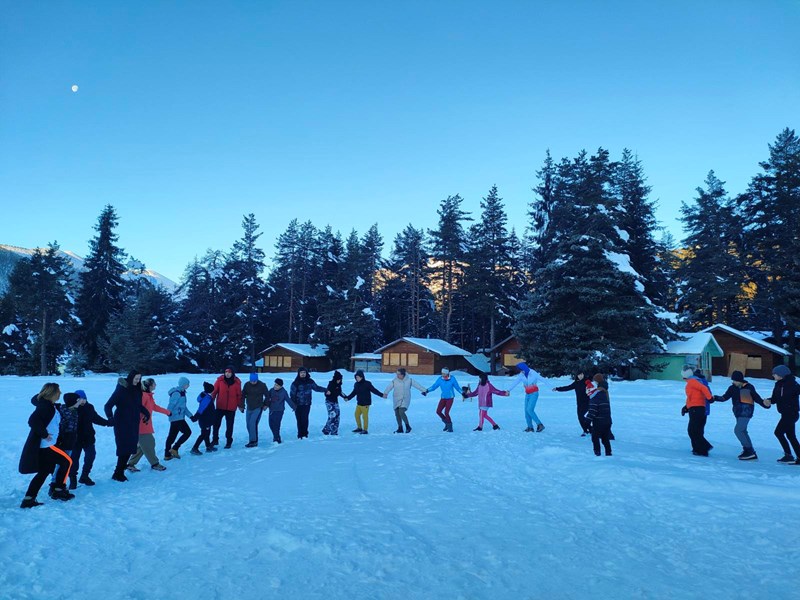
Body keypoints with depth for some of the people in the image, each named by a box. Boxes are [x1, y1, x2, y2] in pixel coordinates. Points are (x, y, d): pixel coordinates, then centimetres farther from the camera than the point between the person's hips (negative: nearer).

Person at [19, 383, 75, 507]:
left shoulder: (47, 405, 9)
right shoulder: (46, 405, -19)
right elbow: (33, 421, -28)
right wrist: (44, 434, -21)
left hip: (41, 446, 9)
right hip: (45, 445, -9)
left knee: (43, 472, 18)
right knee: (67, 461, 4)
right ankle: (59, 490, 9)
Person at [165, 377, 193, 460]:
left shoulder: (182, 393, 15)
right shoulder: (176, 393, -15)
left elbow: (184, 406, 22)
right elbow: (171, 405, -23)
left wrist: (190, 415, 20)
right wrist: (169, 412, -34)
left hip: (179, 418, 9)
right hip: (177, 418, -9)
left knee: (172, 436, 11)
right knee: (187, 432, -5)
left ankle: (167, 454, 17)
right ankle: (174, 448, -1)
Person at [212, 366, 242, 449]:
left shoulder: (237, 382, -4)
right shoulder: (220, 380, -6)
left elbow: (239, 394, 2)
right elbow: (214, 391, -4)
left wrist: (240, 405, 4)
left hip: (231, 408, 0)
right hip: (220, 406, 0)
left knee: (229, 425, 9)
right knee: (216, 423, 8)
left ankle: (229, 441, 21)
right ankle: (215, 440, 24)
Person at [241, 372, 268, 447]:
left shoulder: (262, 385, -11)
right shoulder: (247, 385, -3)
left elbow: (267, 395, 2)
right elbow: (243, 395, 7)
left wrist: (265, 405, 2)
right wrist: (241, 405, 5)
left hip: (258, 408, -5)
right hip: (249, 408, 5)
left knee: (253, 423, -16)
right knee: (248, 424, 7)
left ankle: (253, 441, -9)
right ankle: (253, 439, 23)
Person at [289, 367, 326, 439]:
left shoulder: (310, 381, 4)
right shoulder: (295, 383, -7)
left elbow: (316, 388, 20)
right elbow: (292, 394, -3)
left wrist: (325, 390, 14)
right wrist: (293, 405, -9)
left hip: (307, 404, 2)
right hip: (298, 405, -2)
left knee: (305, 419, -5)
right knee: (299, 420, 0)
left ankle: (304, 434, 7)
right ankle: (300, 435, 11)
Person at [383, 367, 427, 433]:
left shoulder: (409, 380, -4)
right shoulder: (394, 381, -5)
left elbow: (417, 385, 3)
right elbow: (389, 387, -17)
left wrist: (424, 390, 3)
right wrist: (385, 393, -35)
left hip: (405, 400, -3)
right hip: (397, 400, 3)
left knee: (401, 412, -19)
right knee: (397, 414, 5)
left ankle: (407, 426, -2)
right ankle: (400, 428, 20)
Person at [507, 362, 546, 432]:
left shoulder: (533, 373, -13)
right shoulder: (521, 375, 1)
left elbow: (542, 379, -17)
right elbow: (515, 382, 0)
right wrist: (509, 390, -10)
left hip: (534, 393, -6)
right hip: (527, 394, 6)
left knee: (530, 409, -17)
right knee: (526, 410, 1)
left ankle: (540, 424, -9)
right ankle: (530, 427, 10)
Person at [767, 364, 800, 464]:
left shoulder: (791, 383, -14)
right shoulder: (778, 385, 10)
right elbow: (775, 398, 10)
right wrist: (769, 401, -9)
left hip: (791, 413, -9)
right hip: (786, 413, 9)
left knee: (778, 432, -9)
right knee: (790, 435, 12)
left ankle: (788, 455, -2)